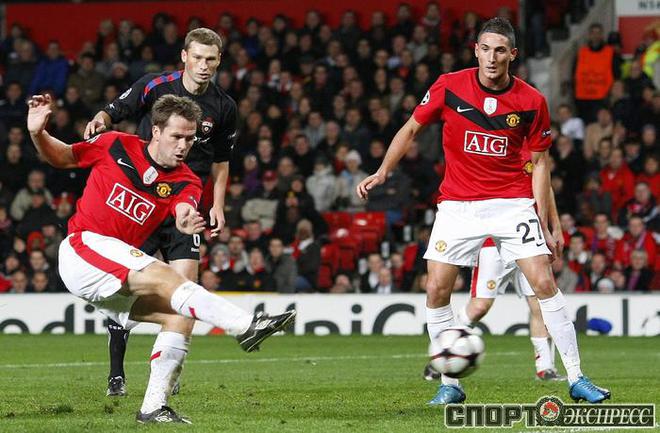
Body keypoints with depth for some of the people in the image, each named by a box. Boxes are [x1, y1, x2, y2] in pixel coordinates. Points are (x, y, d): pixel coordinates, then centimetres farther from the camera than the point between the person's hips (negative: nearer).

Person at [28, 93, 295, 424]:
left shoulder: (185, 182, 3)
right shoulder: (116, 147, -2)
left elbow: (184, 209, -20)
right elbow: (61, 157, 11)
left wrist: (186, 220, -45)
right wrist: (37, 133, -9)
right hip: (83, 248, -6)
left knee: (179, 316, -9)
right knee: (163, 277, -26)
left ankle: (153, 408, -6)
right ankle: (246, 326, -40)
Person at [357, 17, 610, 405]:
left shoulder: (532, 101, -6)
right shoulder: (449, 88, -6)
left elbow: (539, 162, 2)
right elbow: (412, 129, 7)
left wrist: (544, 224, -1)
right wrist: (383, 172, -5)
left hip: (514, 203, -1)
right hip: (458, 205, 1)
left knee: (544, 283, -11)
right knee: (436, 290, -7)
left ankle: (577, 379, -3)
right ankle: (450, 384, 6)